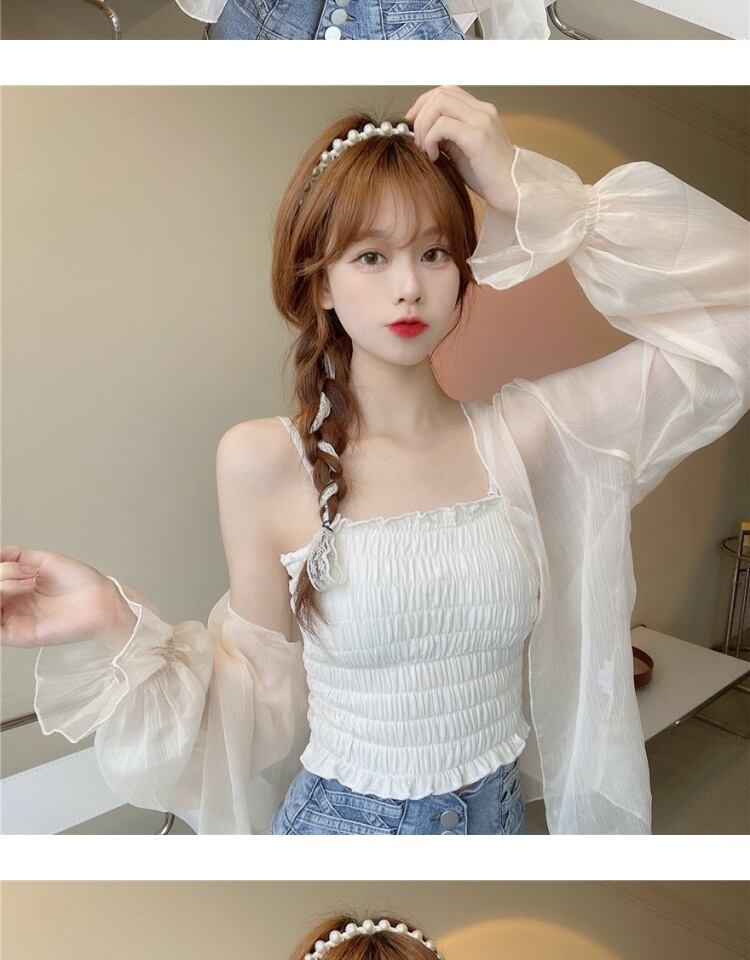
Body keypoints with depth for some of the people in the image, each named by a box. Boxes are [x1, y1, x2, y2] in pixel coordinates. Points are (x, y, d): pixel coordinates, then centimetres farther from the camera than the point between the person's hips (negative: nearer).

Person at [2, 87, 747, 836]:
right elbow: (266, 699, -7)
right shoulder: (263, 463, -16)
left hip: (500, 814, 3)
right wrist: (116, 627, -22)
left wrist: (525, 190, -19)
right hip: (340, 818, -2)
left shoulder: (522, 434, -11)